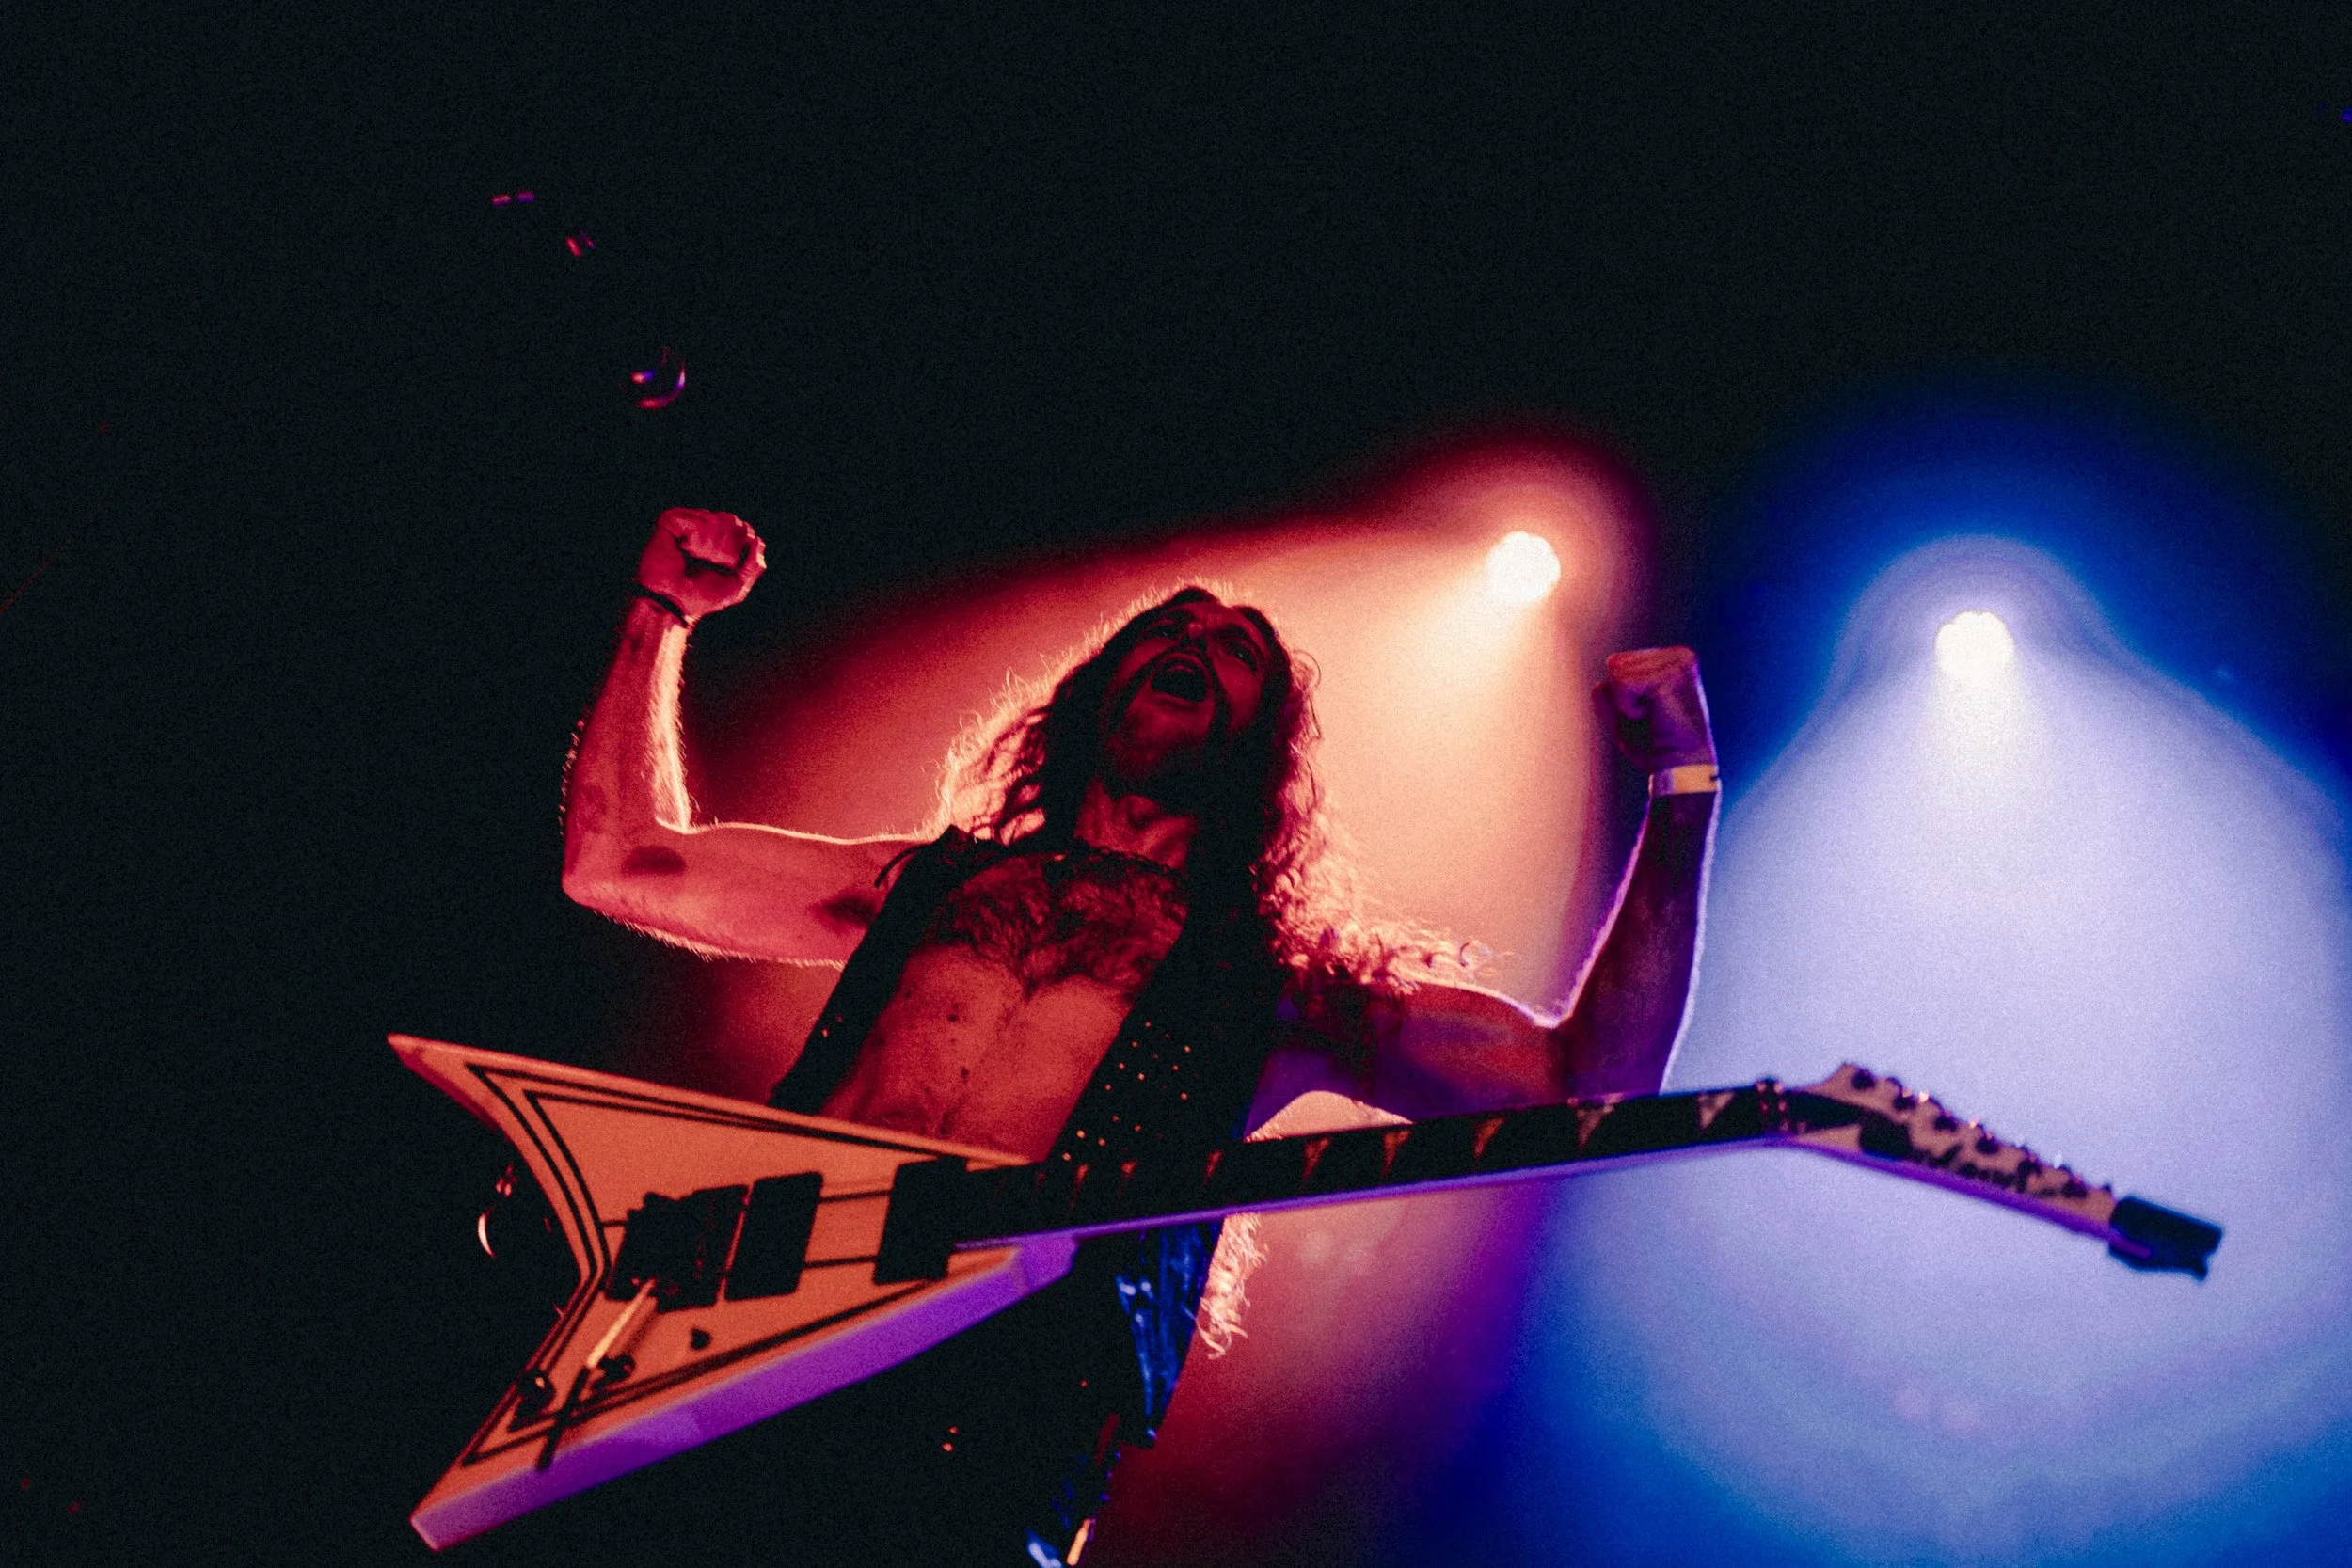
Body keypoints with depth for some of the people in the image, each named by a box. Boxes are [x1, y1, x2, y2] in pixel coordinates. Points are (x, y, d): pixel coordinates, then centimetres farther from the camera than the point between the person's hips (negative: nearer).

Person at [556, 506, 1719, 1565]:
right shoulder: (930, 881, 24)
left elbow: (1591, 1081, 7)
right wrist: (662, 610, 27)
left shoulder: (1286, 977, 16)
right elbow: (619, 864, 25)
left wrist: (1683, 781, 4)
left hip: (989, 1419, -2)